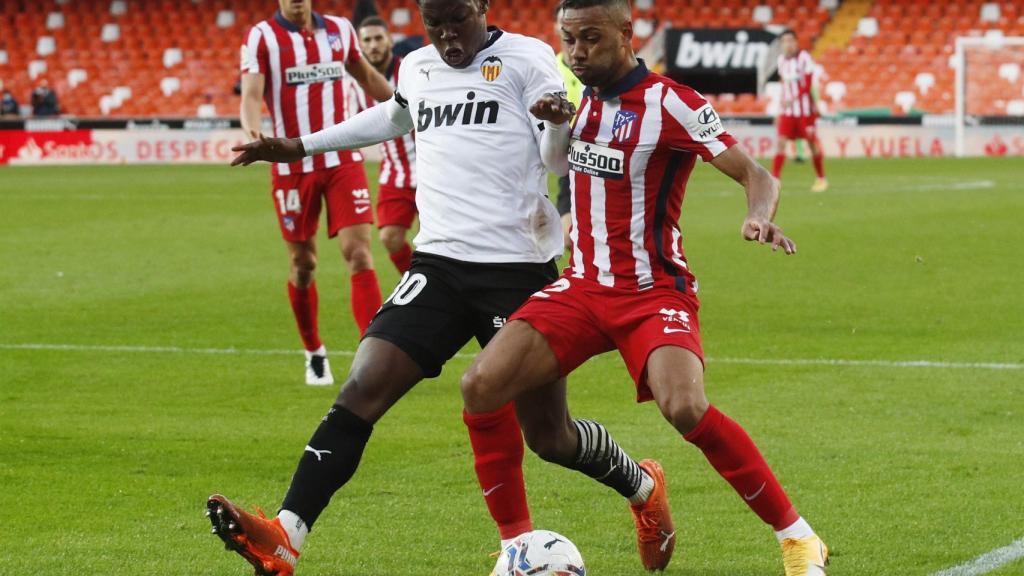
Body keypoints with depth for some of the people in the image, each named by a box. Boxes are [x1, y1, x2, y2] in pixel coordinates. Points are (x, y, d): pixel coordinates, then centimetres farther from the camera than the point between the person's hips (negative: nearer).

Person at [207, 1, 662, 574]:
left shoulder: (525, 58, -3)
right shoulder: (417, 67, 13)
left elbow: (559, 159, -11)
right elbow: (395, 117, 37)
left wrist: (559, 122, -34)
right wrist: (300, 146, 40)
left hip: (518, 265, -4)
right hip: (440, 263, 4)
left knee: (546, 429, 2)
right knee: (363, 387, -14)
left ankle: (645, 490, 32)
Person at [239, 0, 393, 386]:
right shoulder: (262, 37, -4)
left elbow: (367, 76, 25)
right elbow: (251, 95, -14)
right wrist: (253, 133, -35)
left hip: (343, 161, 2)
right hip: (293, 166, -2)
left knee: (358, 253, -11)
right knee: (303, 264, 8)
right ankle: (314, 354, 27)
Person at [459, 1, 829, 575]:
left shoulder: (670, 103, -13)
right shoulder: (580, 97, 7)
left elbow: (756, 175, -18)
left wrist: (759, 218, -38)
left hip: (654, 291, -6)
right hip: (583, 286, 6)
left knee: (686, 408, -31)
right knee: (482, 385, -14)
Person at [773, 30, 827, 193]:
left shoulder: (804, 58, -10)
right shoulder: (781, 60, 7)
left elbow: (808, 86, -14)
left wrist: (792, 99, -24)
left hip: (805, 109, -4)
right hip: (787, 110, 4)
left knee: (813, 143, 5)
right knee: (781, 141, -8)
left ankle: (821, 179, 19)